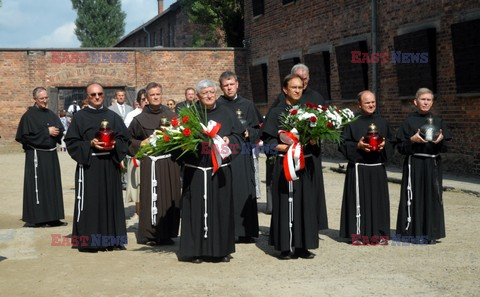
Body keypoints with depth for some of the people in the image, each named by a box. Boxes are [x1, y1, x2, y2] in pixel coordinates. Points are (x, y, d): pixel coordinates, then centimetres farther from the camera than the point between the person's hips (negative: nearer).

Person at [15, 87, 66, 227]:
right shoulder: (29, 116, -7)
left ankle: (52, 218, 13)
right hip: (36, 155, -6)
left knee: (53, 186, 7)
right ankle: (35, 218, 3)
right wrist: (46, 132, -14)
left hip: (51, 154, 6)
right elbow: (26, 135, -15)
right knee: (37, 186, -4)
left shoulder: (51, 114, 12)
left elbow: (60, 130, 13)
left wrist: (56, 132, -11)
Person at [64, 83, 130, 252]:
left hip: (110, 165, 3)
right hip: (88, 165, -3)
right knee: (89, 201, -4)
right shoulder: (80, 117, 2)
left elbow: (125, 138, 12)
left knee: (111, 199, 4)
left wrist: (115, 144, -8)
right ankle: (88, 240, 1)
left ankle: (111, 238, 12)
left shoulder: (112, 116, 12)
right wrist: (90, 144, -15)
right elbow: (71, 142, -2)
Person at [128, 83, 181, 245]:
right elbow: (128, 139, 9)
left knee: (170, 198, 5)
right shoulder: (140, 119, 2)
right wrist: (142, 144, -6)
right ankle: (149, 234, 3)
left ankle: (166, 233, 14)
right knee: (151, 198, -4)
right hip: (150, 163, -3)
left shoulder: (171, 115, 8)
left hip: (170, 161, 3)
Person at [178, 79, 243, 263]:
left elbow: (238, 135, 12)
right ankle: (196, 249, 8)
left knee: (221, 207, 4)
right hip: (196, 170, -2)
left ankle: (221, 249, 14)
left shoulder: (226, 113, 10)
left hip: (220, 170, 2)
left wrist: (229, 140, -8)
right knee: (197, 208, -1)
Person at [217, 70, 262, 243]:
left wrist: (249, 133, -6)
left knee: (244, 193, 1)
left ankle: (245, 232, 9)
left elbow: (258, 128, 12)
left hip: (243, 155, 2)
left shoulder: (247, 105, 10)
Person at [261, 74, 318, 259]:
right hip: (285, 164, -4)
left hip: (306, 164, 4)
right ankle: (285, 247, 2)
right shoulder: (276, 112, 0)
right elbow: (267, 139, -6)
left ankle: (302, 246, 12)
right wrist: (283, 147, -20)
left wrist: (313, 141, -7)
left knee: (306, 203, 4)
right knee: (285, 204, -4)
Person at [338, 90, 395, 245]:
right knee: (359, 200, -2)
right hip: (358, 169, -4)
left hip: (378, 168, 4)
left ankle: (378, 234, 13)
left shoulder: (382, 122, 10)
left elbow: (392, 141, 14)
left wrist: (384, 145, -7)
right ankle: (358, 234, 5)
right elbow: (343, 144, -3)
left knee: (378, 200, 5)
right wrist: (357, 146, -18)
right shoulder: (352, 122, -2)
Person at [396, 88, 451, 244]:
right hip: (414, 165, -2)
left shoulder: (438, 121, 7)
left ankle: (431, 233, 9)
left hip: (433, 165, 2)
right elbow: (401, 147, -3)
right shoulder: (409, 121, 0)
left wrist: (440, 141, -15)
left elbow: (445, 148, 6)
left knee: (432, 196, 2)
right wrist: (412, 140, -20)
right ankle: (414, 231, 7)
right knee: (415, 196, -2)